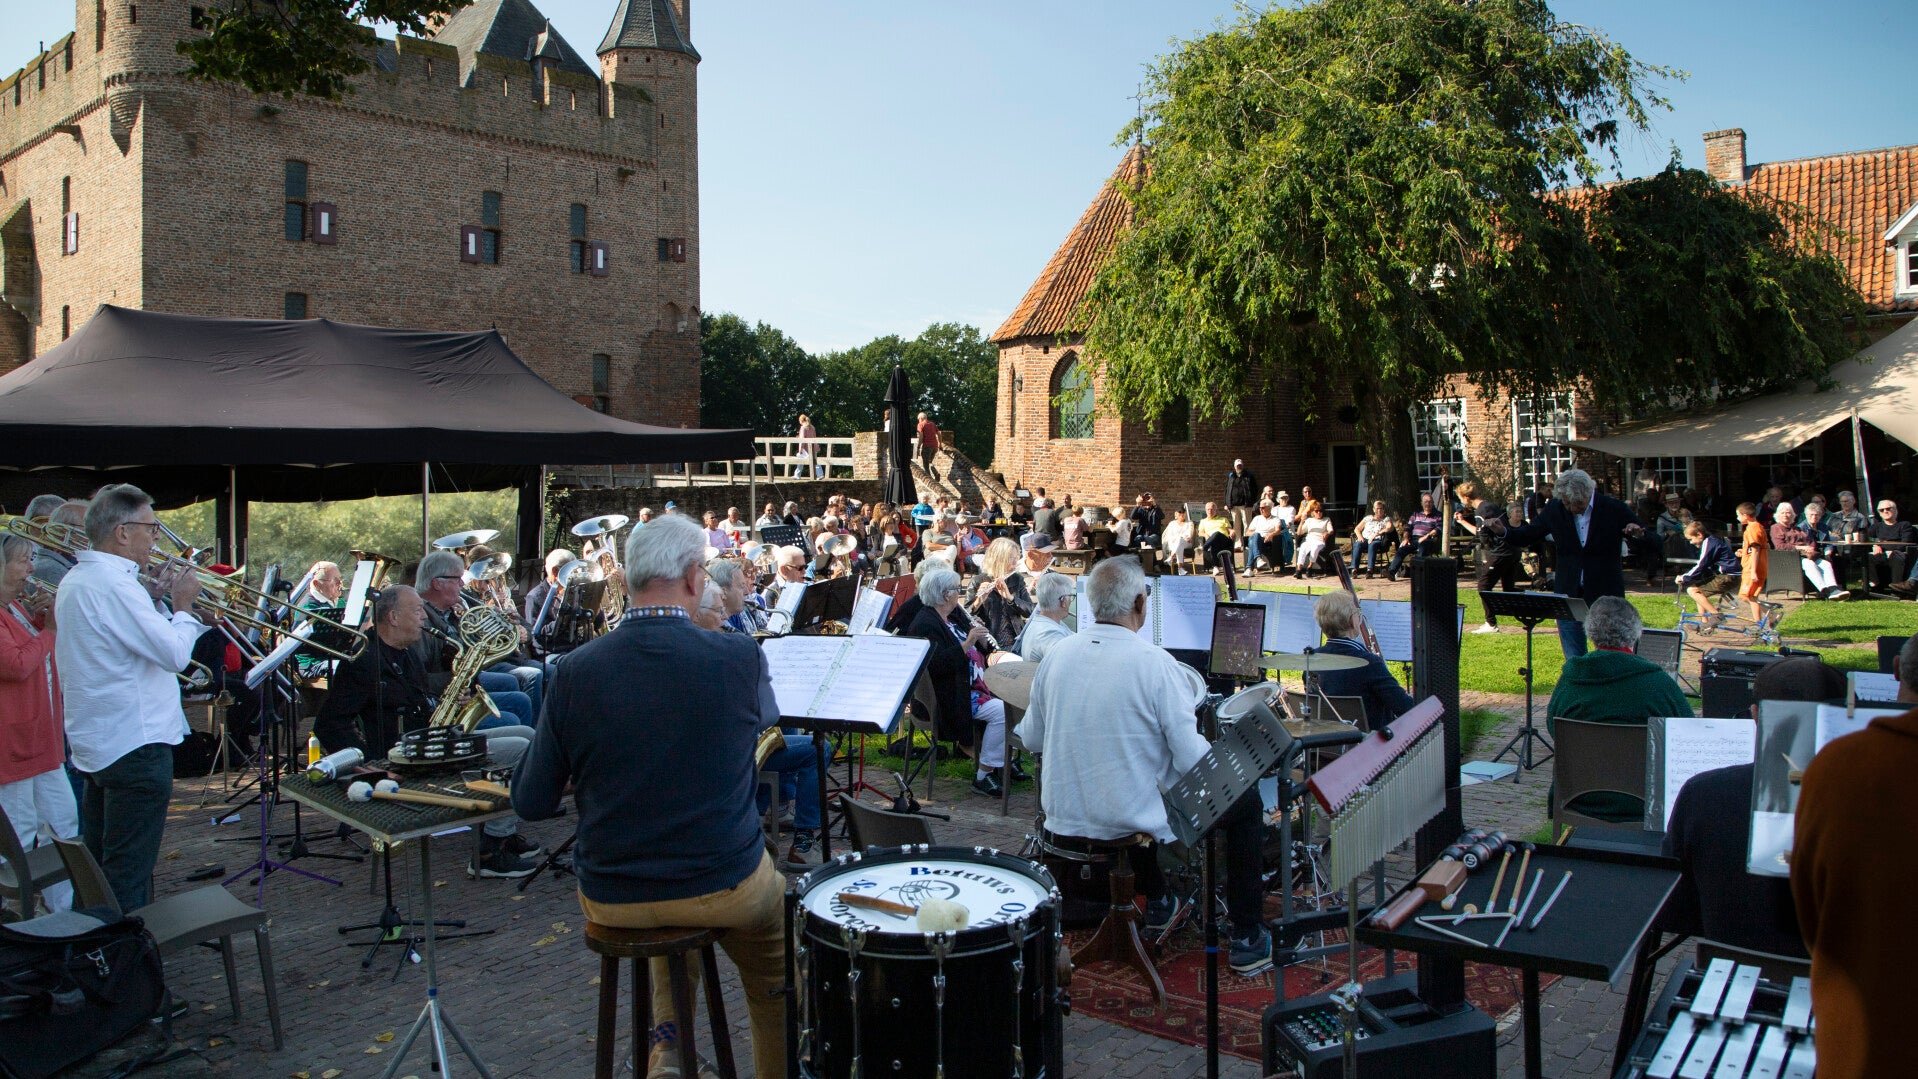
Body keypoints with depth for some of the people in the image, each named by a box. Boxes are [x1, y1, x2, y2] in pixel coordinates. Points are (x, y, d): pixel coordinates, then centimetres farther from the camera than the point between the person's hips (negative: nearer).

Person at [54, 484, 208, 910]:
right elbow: (174, 653, -23)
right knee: (128, 874, -2)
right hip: (135, 743, -10)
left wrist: (151, 598, 9)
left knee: (100, 860, 19)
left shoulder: (76, 579, 11)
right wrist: (183, 606, -7)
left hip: (96, 742, 10)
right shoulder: (115, 584, -21)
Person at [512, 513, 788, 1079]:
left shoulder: (575, 671, -12)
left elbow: (532, 803, -3)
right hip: (725, 888, -1)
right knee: (772, 970, 31)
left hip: (611, 899, 2)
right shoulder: (740, 657, -16)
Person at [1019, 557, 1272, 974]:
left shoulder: (1058, 654, -5)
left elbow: (1032, 740, 5)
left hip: (1064, 817, 6)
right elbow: (1194, 761, -20)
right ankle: (1247, 938, 19)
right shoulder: (1154, 662, -21)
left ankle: (1157, 901, 48)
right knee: (1246, 800, 15)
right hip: (1135, 822, -6)